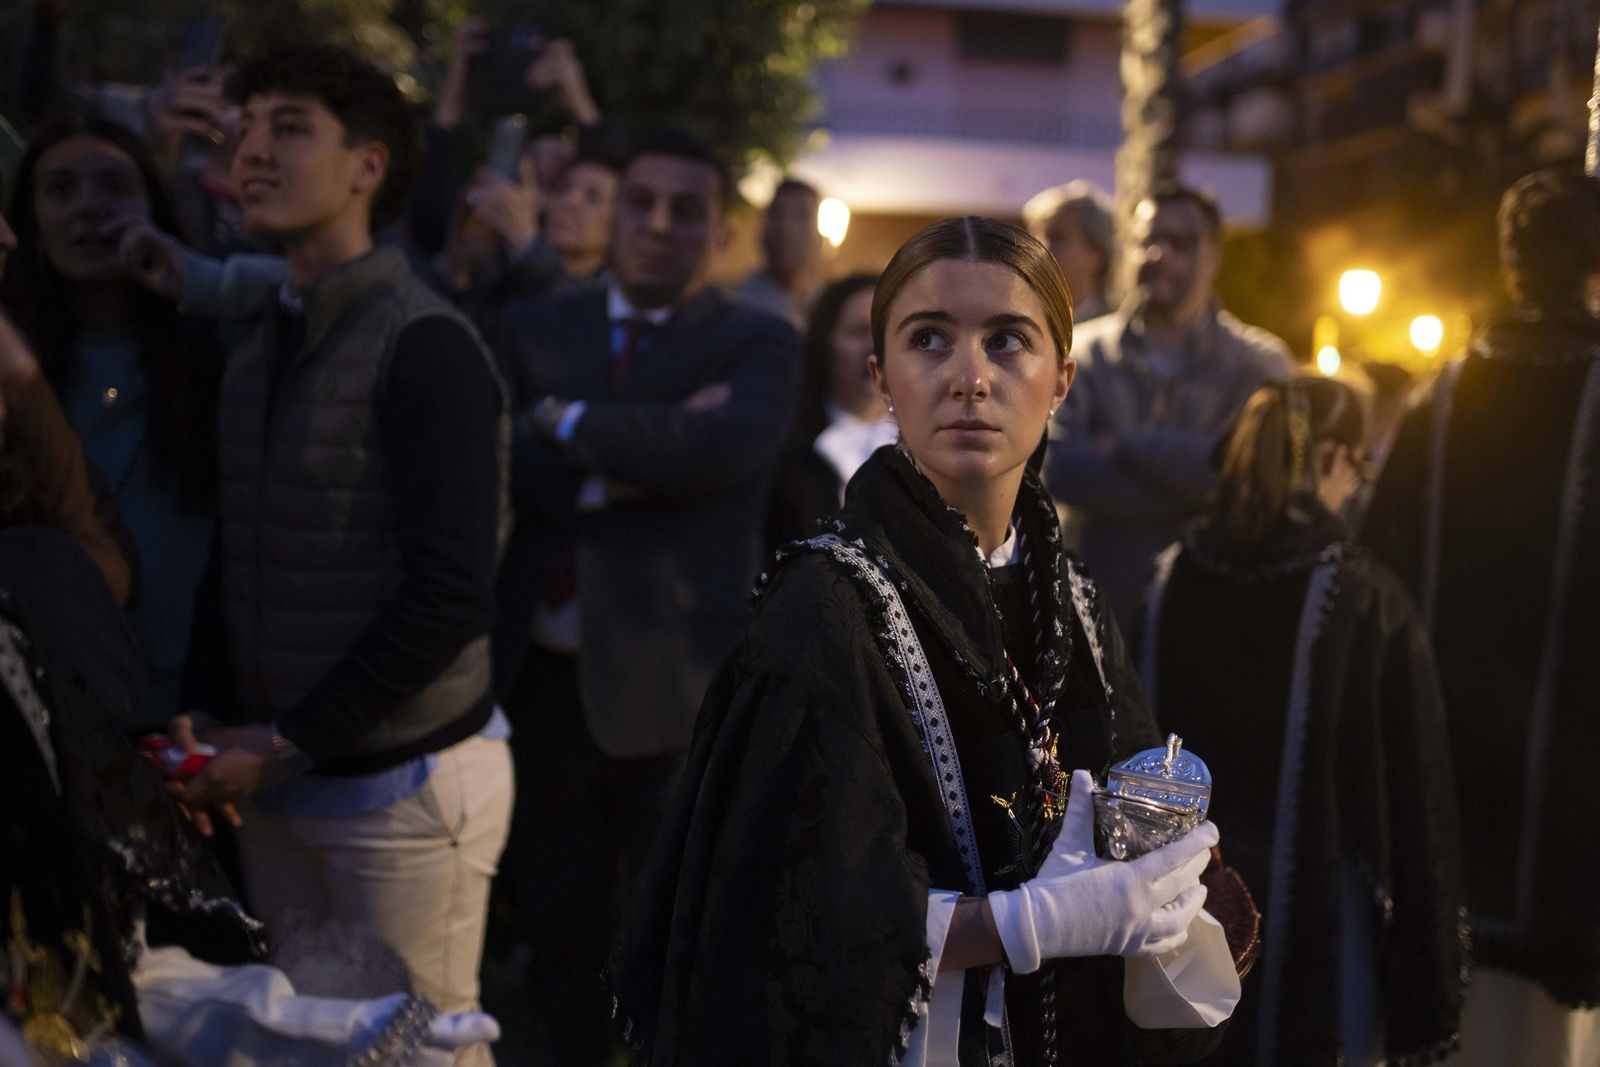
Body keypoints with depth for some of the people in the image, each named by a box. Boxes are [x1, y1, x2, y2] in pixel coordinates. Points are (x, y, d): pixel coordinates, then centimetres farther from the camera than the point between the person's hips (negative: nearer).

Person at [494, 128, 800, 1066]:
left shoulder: (757, 342, 0)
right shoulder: (539, 327, 9)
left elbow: (721, 446, -21)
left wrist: (567, 421, -10)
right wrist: (636, 458, -16)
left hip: (677, 687, -3)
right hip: (544, 679, 4)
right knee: (562, 938, 18)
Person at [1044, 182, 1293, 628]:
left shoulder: (1258, 363, 4)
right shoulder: (1084, 353, 5)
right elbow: (1058, 469, -10)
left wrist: (1125, 445, -8)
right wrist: (1195, 492, -14)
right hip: (1103, 603, 1)